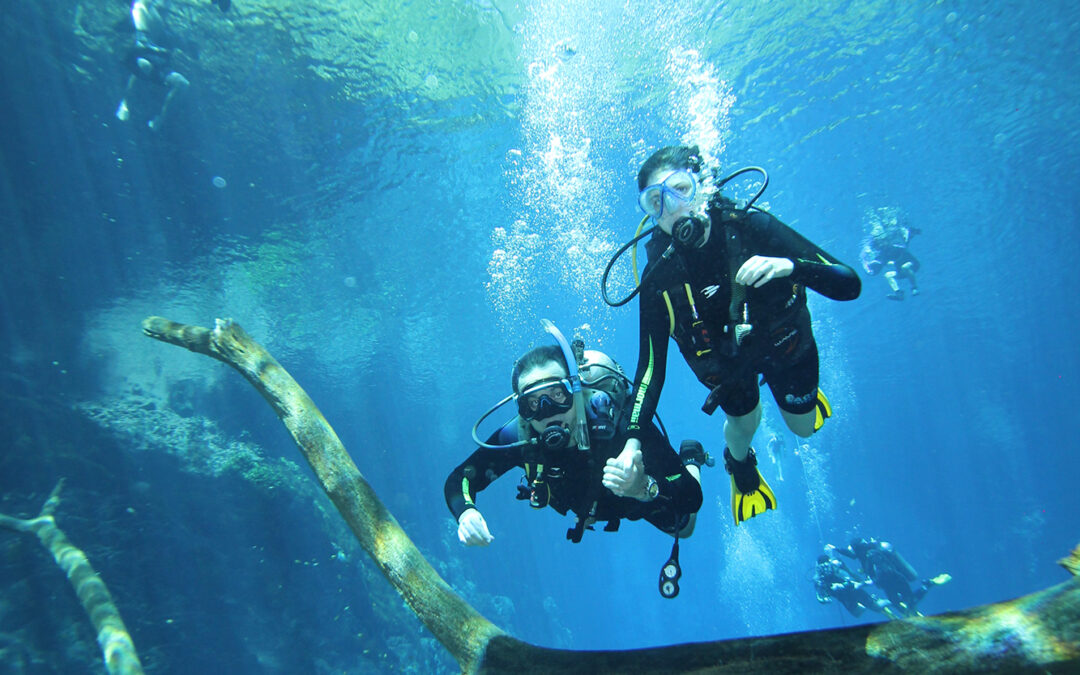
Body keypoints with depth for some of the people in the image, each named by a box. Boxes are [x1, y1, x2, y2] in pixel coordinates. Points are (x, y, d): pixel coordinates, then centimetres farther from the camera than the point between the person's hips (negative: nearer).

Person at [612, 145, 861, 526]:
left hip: (785, 343, 1)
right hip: (725, 361, 0)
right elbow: (651, 366, -28)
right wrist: (633, 440, -39)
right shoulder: (658, 278, -31)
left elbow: (849, 285, -32)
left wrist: (790, 266, -52)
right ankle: (740, 466, 55)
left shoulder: (750, 226, -34)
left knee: (804, 426, 21)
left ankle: (804, 393, 58)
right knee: (744, 424, 18)